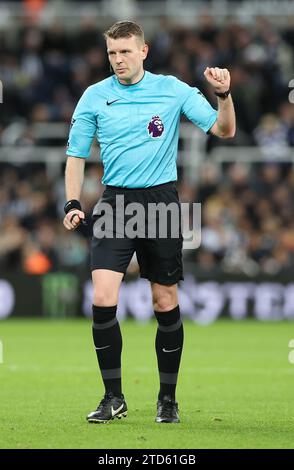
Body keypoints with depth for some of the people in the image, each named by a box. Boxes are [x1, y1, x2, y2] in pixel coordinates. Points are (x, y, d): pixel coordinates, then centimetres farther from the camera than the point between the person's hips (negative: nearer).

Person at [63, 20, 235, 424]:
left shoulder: (173, 90, 0)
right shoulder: (94, 97, 3)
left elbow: (223, 130, -1)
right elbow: (76, 154, 10)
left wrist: (224, 95, -19)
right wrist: (73, 203, -2)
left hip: (162, 201, 0)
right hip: (115, 204, 0)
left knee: (166, 303, 4)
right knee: (102, 300, -13)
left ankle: (168, 399, 17)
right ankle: (114, 397, -2)